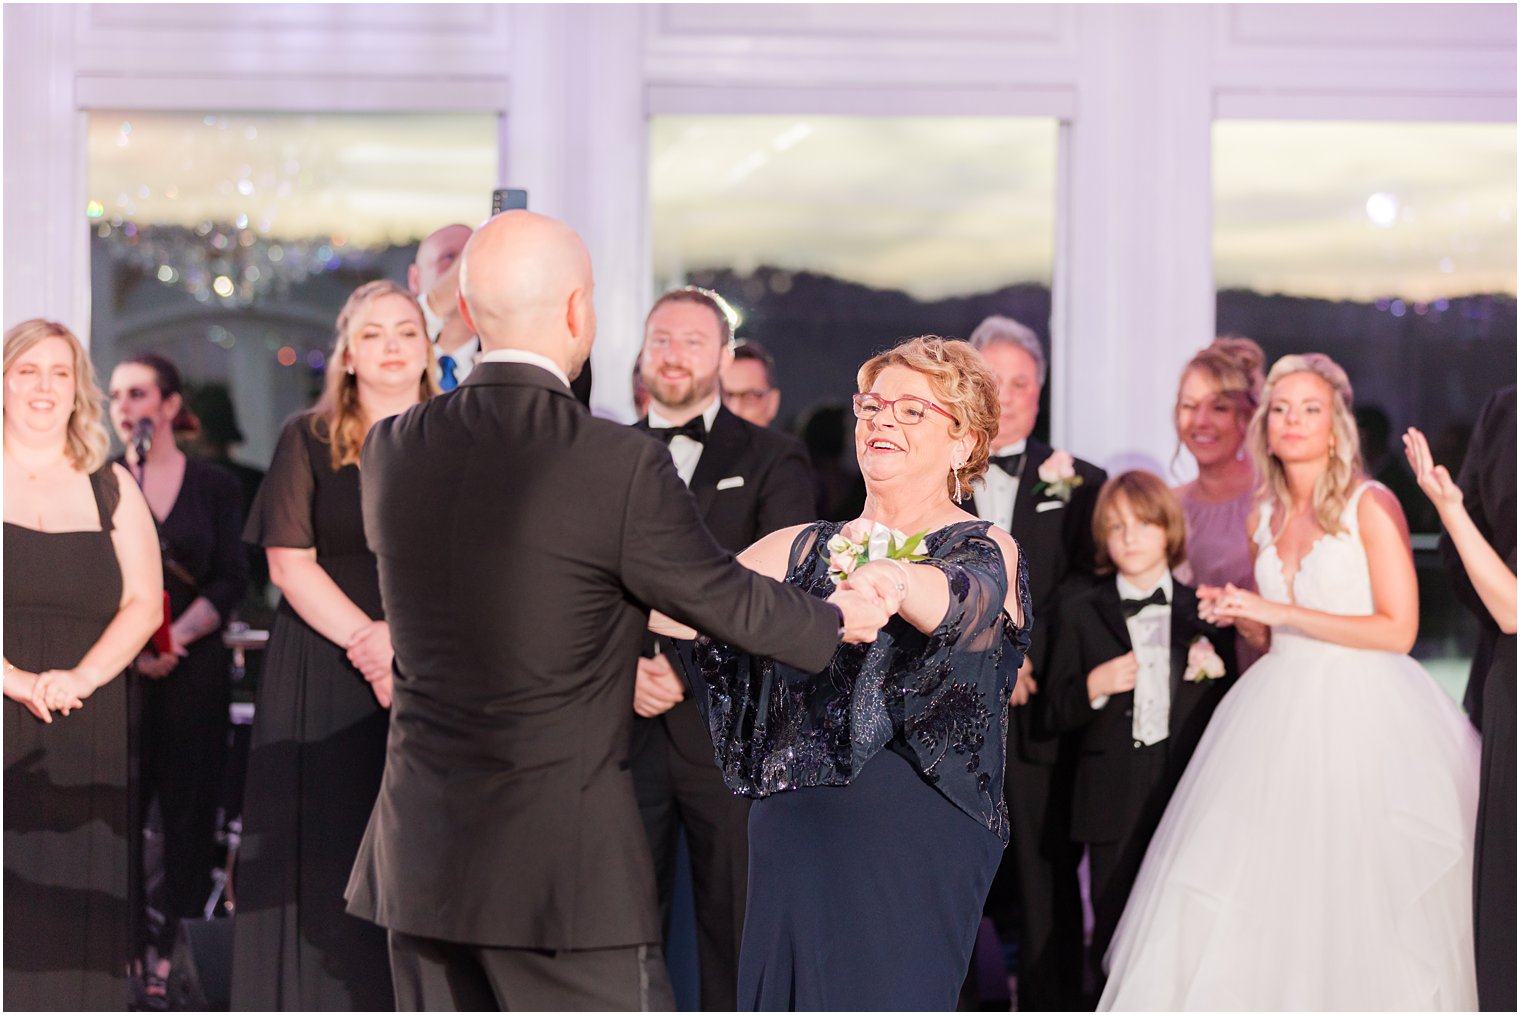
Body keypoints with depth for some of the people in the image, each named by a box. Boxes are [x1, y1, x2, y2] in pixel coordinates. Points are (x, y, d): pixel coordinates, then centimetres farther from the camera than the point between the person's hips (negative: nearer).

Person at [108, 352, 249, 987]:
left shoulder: (215, 488, 6)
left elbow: (231, 581, 1)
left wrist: (176, 636, -14)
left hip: (194, 669, 1)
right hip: (112, 671, 0)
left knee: (188, 808, 0)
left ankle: (178, 947, 6)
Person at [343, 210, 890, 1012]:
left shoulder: (390, 453, 1)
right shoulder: (622, 466, -15)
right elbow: (725, 600, -2)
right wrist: (838, 620, 19)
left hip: (422, 856, 5)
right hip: (564, 857, -5)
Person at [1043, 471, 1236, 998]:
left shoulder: (1203, 610, 8)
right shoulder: (1081, 612, 7)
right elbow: (1058, 711, 4)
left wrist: (1217, 673, -7)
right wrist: (1094, 686, -14)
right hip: (1115, 803, 0)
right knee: (1114, 930, 2)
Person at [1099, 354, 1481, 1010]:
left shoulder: (1371, 505, -5)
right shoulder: (1264, 519, 13)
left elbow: (1397, 630, -11)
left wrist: (1279, 612, -13)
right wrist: (1236, 616, 1)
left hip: (1359, 716, -5)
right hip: (1277, 713, 5)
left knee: (1354, 895, -5)